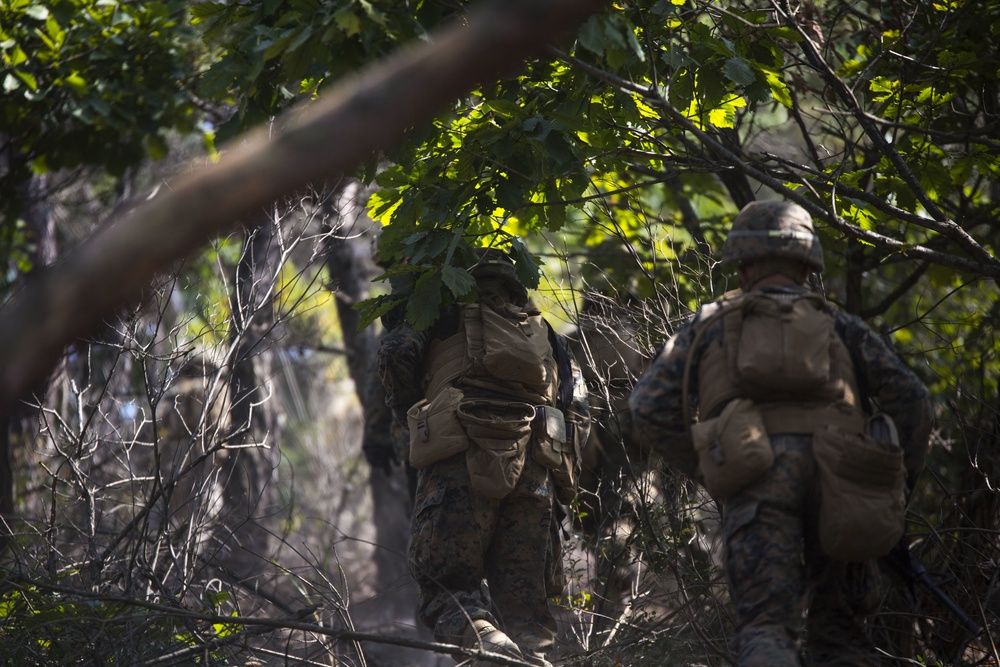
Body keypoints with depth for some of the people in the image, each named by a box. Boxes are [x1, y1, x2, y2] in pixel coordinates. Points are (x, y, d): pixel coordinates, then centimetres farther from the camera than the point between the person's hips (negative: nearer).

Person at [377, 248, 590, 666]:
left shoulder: (446, 317, 21)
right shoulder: (546, 335, 31)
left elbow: (397, 351, 3)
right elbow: (578, 413, 21)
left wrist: (412, 419, 17)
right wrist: (562, 476, 27)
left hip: (463, 457, -3)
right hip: (535, 471, 4)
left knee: (446, 583, -6)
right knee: (523, 597, 5)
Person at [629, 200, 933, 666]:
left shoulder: (710, 324, 23)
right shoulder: (839, 326, 24)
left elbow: (650, 408, 12)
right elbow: (909, 397, 11)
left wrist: (704, 470, 19)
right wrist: (901, 482, 20)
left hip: (755, 477, -1)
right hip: (834, 478, 1)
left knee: (767, 627, -10)